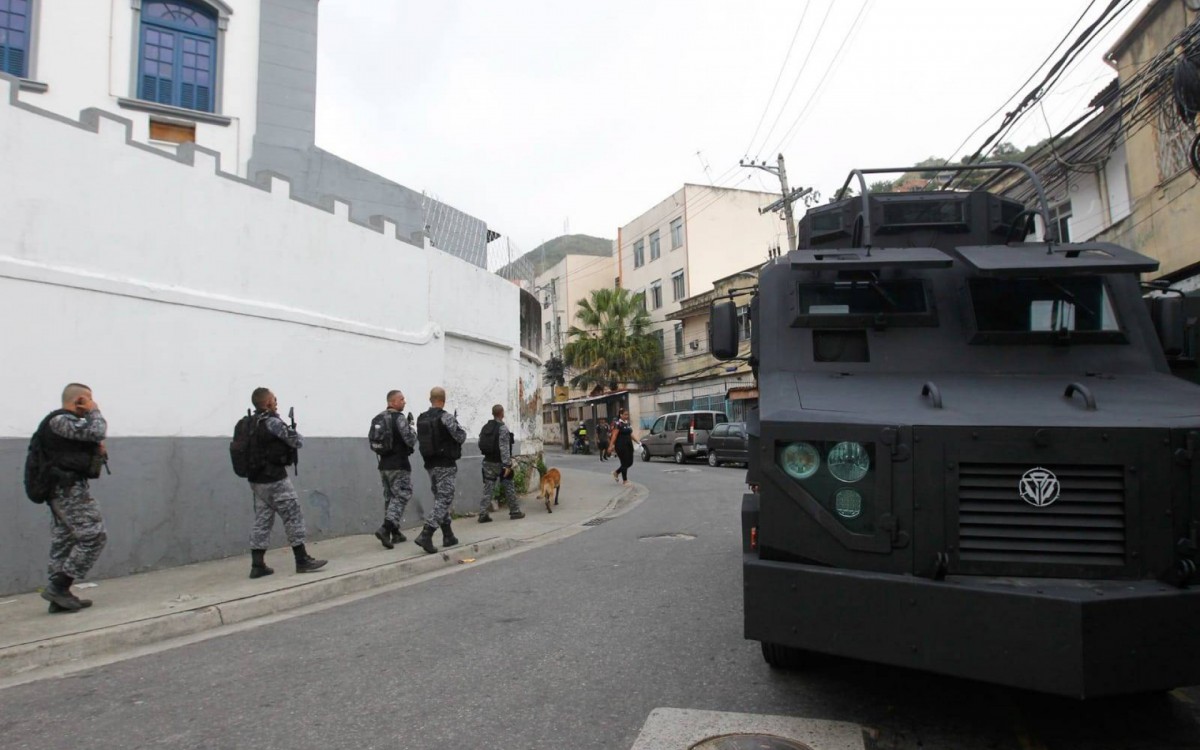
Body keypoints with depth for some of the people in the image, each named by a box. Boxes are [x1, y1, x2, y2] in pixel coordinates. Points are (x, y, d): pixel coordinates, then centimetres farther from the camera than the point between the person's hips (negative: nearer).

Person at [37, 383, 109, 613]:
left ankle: (59, 597, 13)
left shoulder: (65, 421, 20)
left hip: (62, 490, 11)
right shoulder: (60, 420, -12)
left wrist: (99, 450, 4)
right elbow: (96, 431, -24)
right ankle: (58, 586, -9)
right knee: (93, 536, -10)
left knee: (63, 542, 10)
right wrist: (94, 411, -6)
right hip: (70, 489, -11)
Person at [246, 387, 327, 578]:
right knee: (293, 516, 0)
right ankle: (302, 560, 4)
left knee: (262, 520, 10)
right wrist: (296, 434, 11)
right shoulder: (273, 422, -15)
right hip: (274, 479, -8)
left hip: (256, 479, 8)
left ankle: (257, 564, 10)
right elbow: (297, 441, -11)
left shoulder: (250, 423, 9)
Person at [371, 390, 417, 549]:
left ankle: (395, 533, 18)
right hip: (399, 465, -8)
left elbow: (373, 442, 15)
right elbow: (411, 440, -16)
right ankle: (385, 528, -19)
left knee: (390, 497, 13)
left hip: (383, 464, 8)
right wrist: (411, 427, 1)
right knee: (402, 496, -4)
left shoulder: (377, 419, 11)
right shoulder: (399, 418, -13)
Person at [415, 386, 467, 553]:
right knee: (444, 500, -5)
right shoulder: (446, 417, -14)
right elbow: (461, 437, -13)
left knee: (440, 499, 15)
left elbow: (420, 440, 7)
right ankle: (425, 535, -17)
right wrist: (459, 428, 7)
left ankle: (448, 536, 20)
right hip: (446, 464, -7)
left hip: (430, 464, 7)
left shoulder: (421, 419, 5)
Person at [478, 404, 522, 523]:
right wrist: (507, 465, -20)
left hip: (488, 462, 5)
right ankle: (514, 512, 17)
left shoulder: (485, 427, 7)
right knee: (508, 488, 8)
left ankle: (483, 514, 0)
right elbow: (504, 448, -20)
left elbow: (481, 445, 8)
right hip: (499, 463, -5)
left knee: (488, 488, 5)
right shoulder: (503, 428, -14)